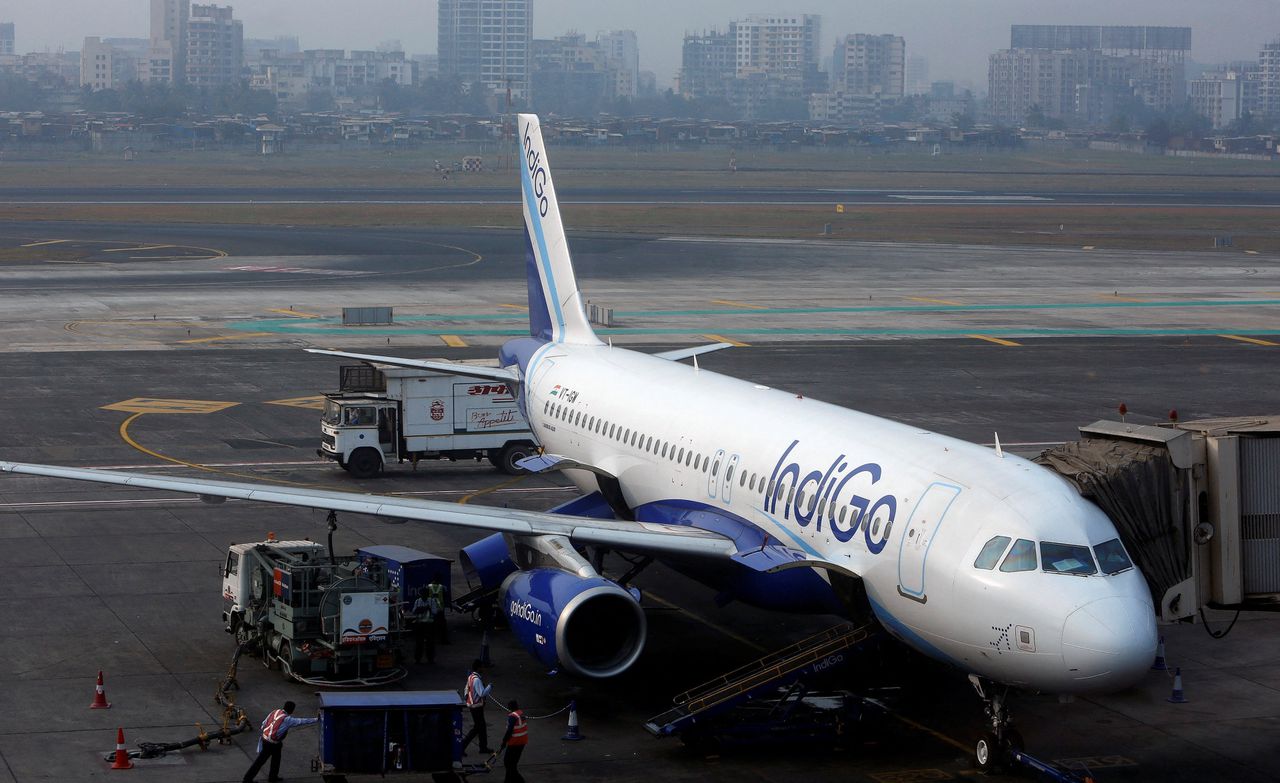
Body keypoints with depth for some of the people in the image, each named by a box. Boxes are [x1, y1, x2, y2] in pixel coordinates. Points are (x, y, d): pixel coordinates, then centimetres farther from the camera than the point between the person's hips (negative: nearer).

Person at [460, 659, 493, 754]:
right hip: (477, 706, -10)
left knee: (482, 726, 18)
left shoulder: (470, 677, 6)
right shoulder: (477, 679, -23)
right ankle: (462, 746, -5)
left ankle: (483, 747, 26)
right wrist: (489, 687, -15)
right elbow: (482, 693, -27)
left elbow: (466, 693, 13)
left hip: (471, 704, 10)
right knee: (476, 728, -2)